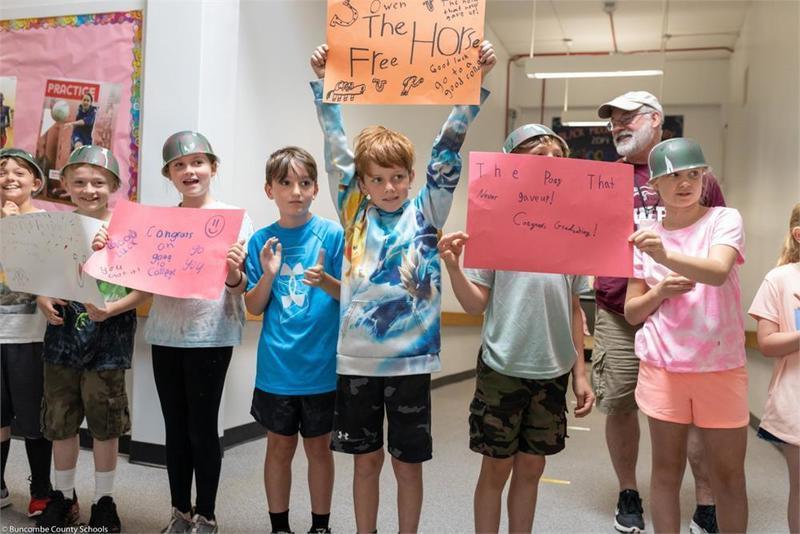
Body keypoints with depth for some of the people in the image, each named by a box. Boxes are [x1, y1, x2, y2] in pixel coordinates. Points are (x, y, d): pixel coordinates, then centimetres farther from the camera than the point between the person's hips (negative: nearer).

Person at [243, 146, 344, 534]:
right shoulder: (261, 241, 0)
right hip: (277, 367, 2)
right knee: (279, 447, 13)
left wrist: (325, 281, -24)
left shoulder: (332, 235, -7)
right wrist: (268, 274, -16)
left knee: (318, 447, 13)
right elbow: (253, 308, 2)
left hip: (321, 366, -1)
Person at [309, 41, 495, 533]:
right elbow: (336, 144, 1)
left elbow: (449, 147, -5)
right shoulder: (355, 211, 4)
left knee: (408, 463, 10)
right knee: (366, 460, 14)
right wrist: (323, 82, -4)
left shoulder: (426, 212, 1)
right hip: (357, 358, 2)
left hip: (410, 358, -1)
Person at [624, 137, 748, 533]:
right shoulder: (646, 239, 4)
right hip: (662, 368, 2)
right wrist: (660, 292, -12)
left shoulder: (725, 220, -4)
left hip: (720, 368, -2)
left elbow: (718, 271, -26)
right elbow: (631, 313, 7)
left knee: (728, 474, 8)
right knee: (666, 469, 10)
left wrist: (665, 256, -42)